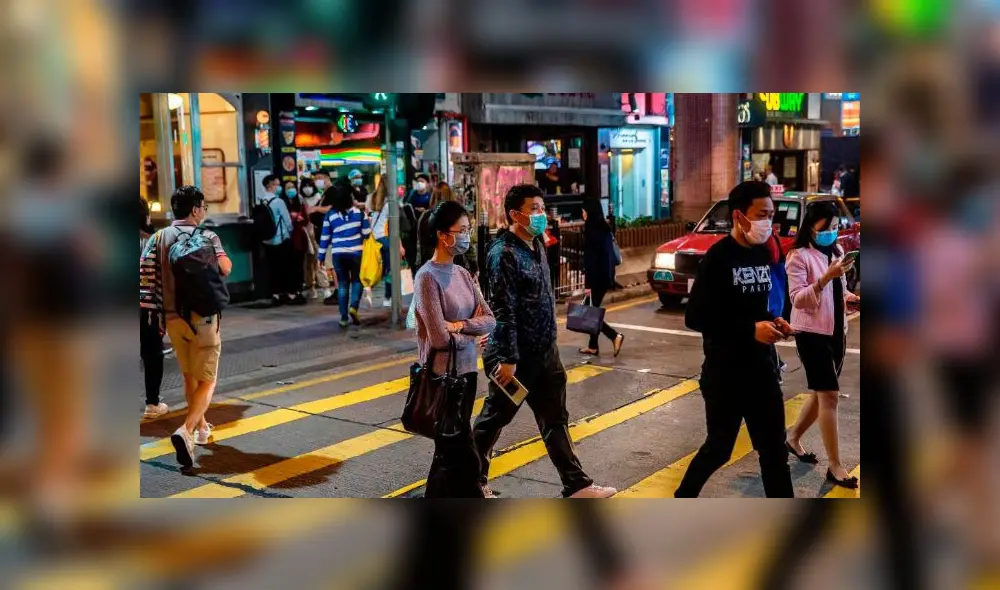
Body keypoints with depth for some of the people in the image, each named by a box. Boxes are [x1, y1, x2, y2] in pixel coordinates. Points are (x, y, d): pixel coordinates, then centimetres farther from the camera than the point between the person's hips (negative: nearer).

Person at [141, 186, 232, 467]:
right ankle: (185, 431, -21)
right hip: (203, 316, -4)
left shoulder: (159, 237, 5)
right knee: (206, 381, 0)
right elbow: (226, 268, -17)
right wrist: (222, 257, 4)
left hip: (172, 316, 5)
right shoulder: (207, 237, -6)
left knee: (189, 376, 22)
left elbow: (145, 270, -5)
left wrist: (160, 298, 4)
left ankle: (201, 427, 36)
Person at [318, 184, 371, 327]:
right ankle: (353, 306, -9)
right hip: (355, 252, -1)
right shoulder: (358, 212, -4)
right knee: (357, 280, 15)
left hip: (338, 253, 1)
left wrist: (321, 256, 10)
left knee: (342, 283, 10)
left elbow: (325, 237, 3)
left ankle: (343, 317, 8)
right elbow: (367, 231, -3)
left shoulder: (330, 215, 0)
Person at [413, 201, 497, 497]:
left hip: (466, 371, 8)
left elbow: (490, 320, 3)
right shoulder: (428, 277, -15)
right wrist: (472, 331, -4)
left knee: (448, 451, 17)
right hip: (442, 375, -8)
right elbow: (440, 338, -20)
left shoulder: (462, 274, 7)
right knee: (464, 458, -1)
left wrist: (460, 325, -15)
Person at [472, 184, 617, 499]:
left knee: (555, 420, 11)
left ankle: (576, 485, 17)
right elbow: (504, 311, -22)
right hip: (516, 357, -8)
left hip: (544, 353, 8)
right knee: (494, 418, 8)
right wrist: (507, 358, -23)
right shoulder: (503, 254, -18)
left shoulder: (536, 246, 9)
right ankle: (473, 480, 25)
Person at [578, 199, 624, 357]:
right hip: (604, 275, 9)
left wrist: (588, 282, -19)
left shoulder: (593, 231, -17)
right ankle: (593, 346, 19)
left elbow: (592, 258, -20)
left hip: (597, 277, -9)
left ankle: (615, 336, -9)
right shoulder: (603, 228, 10)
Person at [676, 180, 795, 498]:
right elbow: (695, 317, -18)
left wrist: (773, 322, -1)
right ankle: (683, 496, 32)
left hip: (761, 367, 6)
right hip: (725, 372, -6)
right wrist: (750, 330, -22)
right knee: (719, 447, 8)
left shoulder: (764, 253, 7)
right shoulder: (718, 258, -15)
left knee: (774, 449, 9)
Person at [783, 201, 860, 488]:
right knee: (829, 395, -8)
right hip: (812, 332, -8)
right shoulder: (799, 256, -13)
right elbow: (797, 299, -20)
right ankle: (835, 466, -3)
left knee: (822, 393, 14)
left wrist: (848, 296, -1)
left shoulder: (837, 250, 10)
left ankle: (793, 438, 34)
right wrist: (826, 277, -31)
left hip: (836, 330, 8)